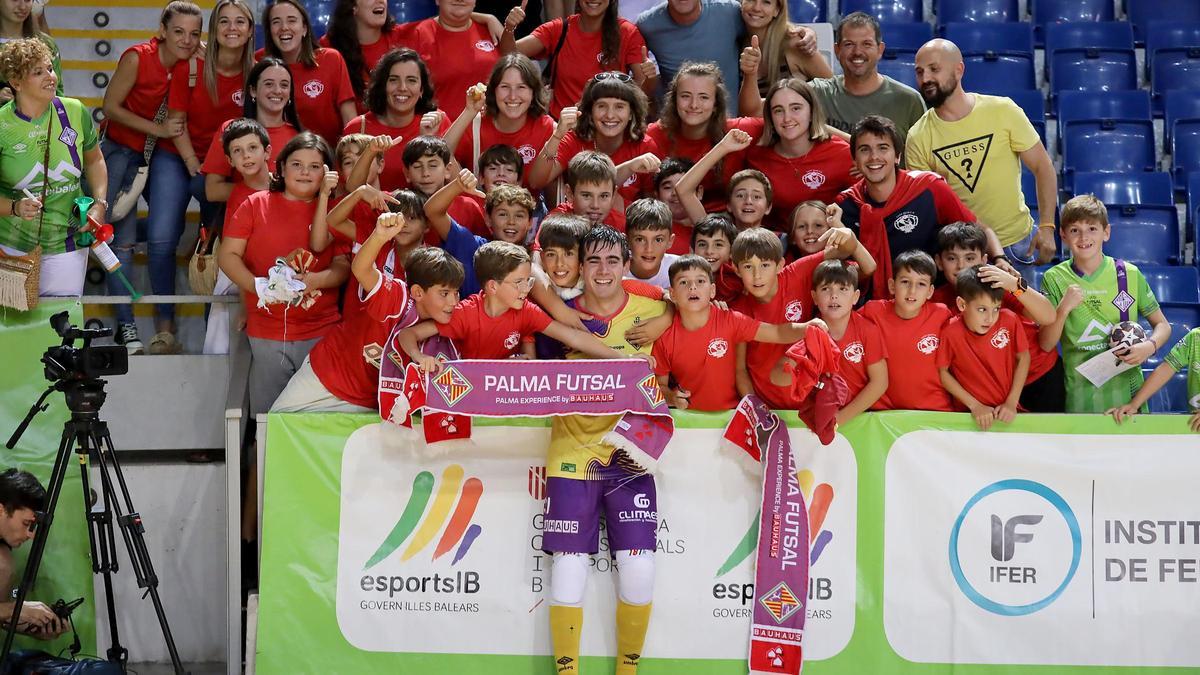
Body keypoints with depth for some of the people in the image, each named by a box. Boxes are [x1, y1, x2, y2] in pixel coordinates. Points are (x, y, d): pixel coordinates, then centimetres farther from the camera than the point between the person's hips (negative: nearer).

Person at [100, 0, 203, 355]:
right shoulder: (138, 57, -17)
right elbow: (111, 106, -11)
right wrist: (158, 129, -16)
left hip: (165, 154, 2)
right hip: (123, 149, -2)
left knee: (163, 238, -8)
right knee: (123, 238, -4)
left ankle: (165, 324, 1)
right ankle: (125, 325, 2)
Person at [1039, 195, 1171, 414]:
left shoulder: (1129, 274, -2)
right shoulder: (1054, 279, -3)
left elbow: (1162, 325, 6)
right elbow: (1046, 344, -5)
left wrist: (1149, 346, -14)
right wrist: (1064, 309, -20)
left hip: (1126, 391, 1)